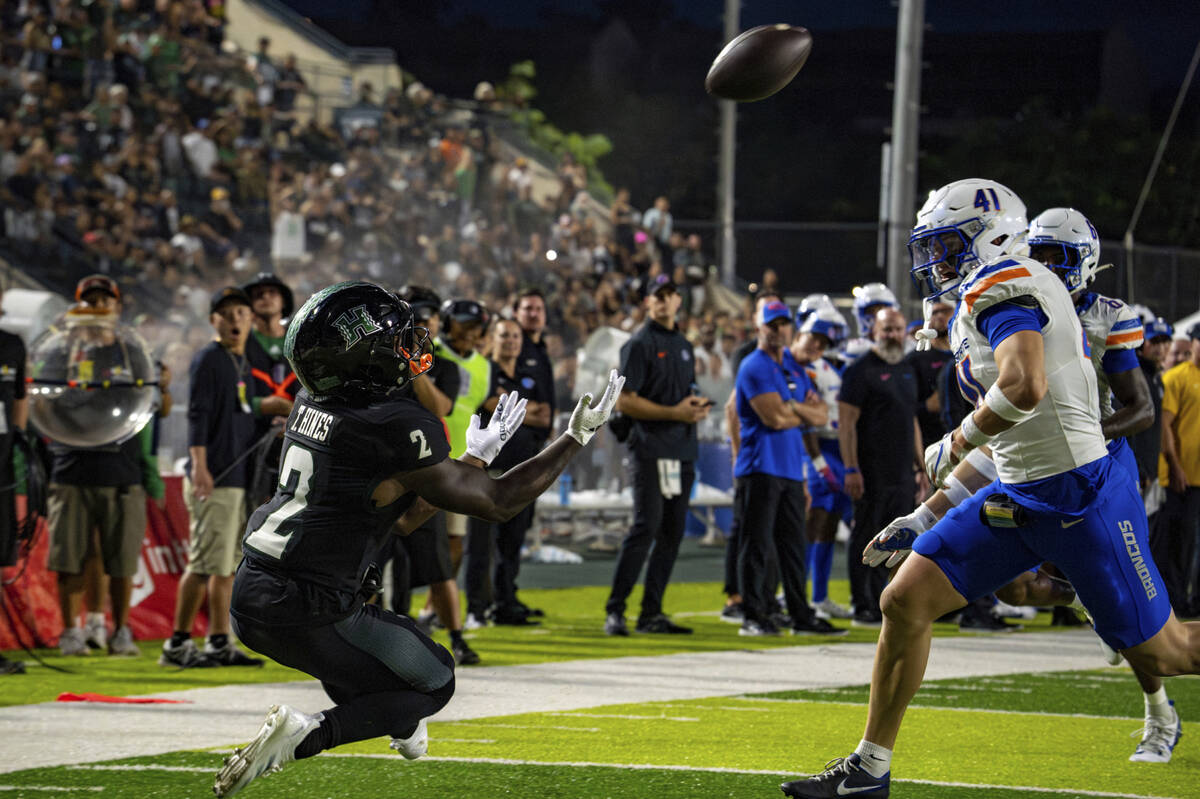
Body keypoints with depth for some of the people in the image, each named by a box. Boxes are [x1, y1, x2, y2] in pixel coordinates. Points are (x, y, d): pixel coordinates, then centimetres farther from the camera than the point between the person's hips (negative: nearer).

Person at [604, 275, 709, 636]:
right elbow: (624, 401, -12)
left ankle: (652, 614, 11)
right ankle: (614, 611, -11)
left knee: (672, 532, 6)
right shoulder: (640, 344, -6)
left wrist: (697, 407, 4)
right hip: (652, 448, -8)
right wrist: (674, 413, -18)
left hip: (682, 449, 8)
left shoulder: (684, 346, 19)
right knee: (646, 527, -14)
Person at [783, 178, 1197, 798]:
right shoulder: (995, 299, 16)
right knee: (905, 601, -1)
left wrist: (954, 444, -16)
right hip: (1016, 498, 9)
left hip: (1081, 497, -9)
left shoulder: (1003, 286, -15)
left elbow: (1025, 387, -33)